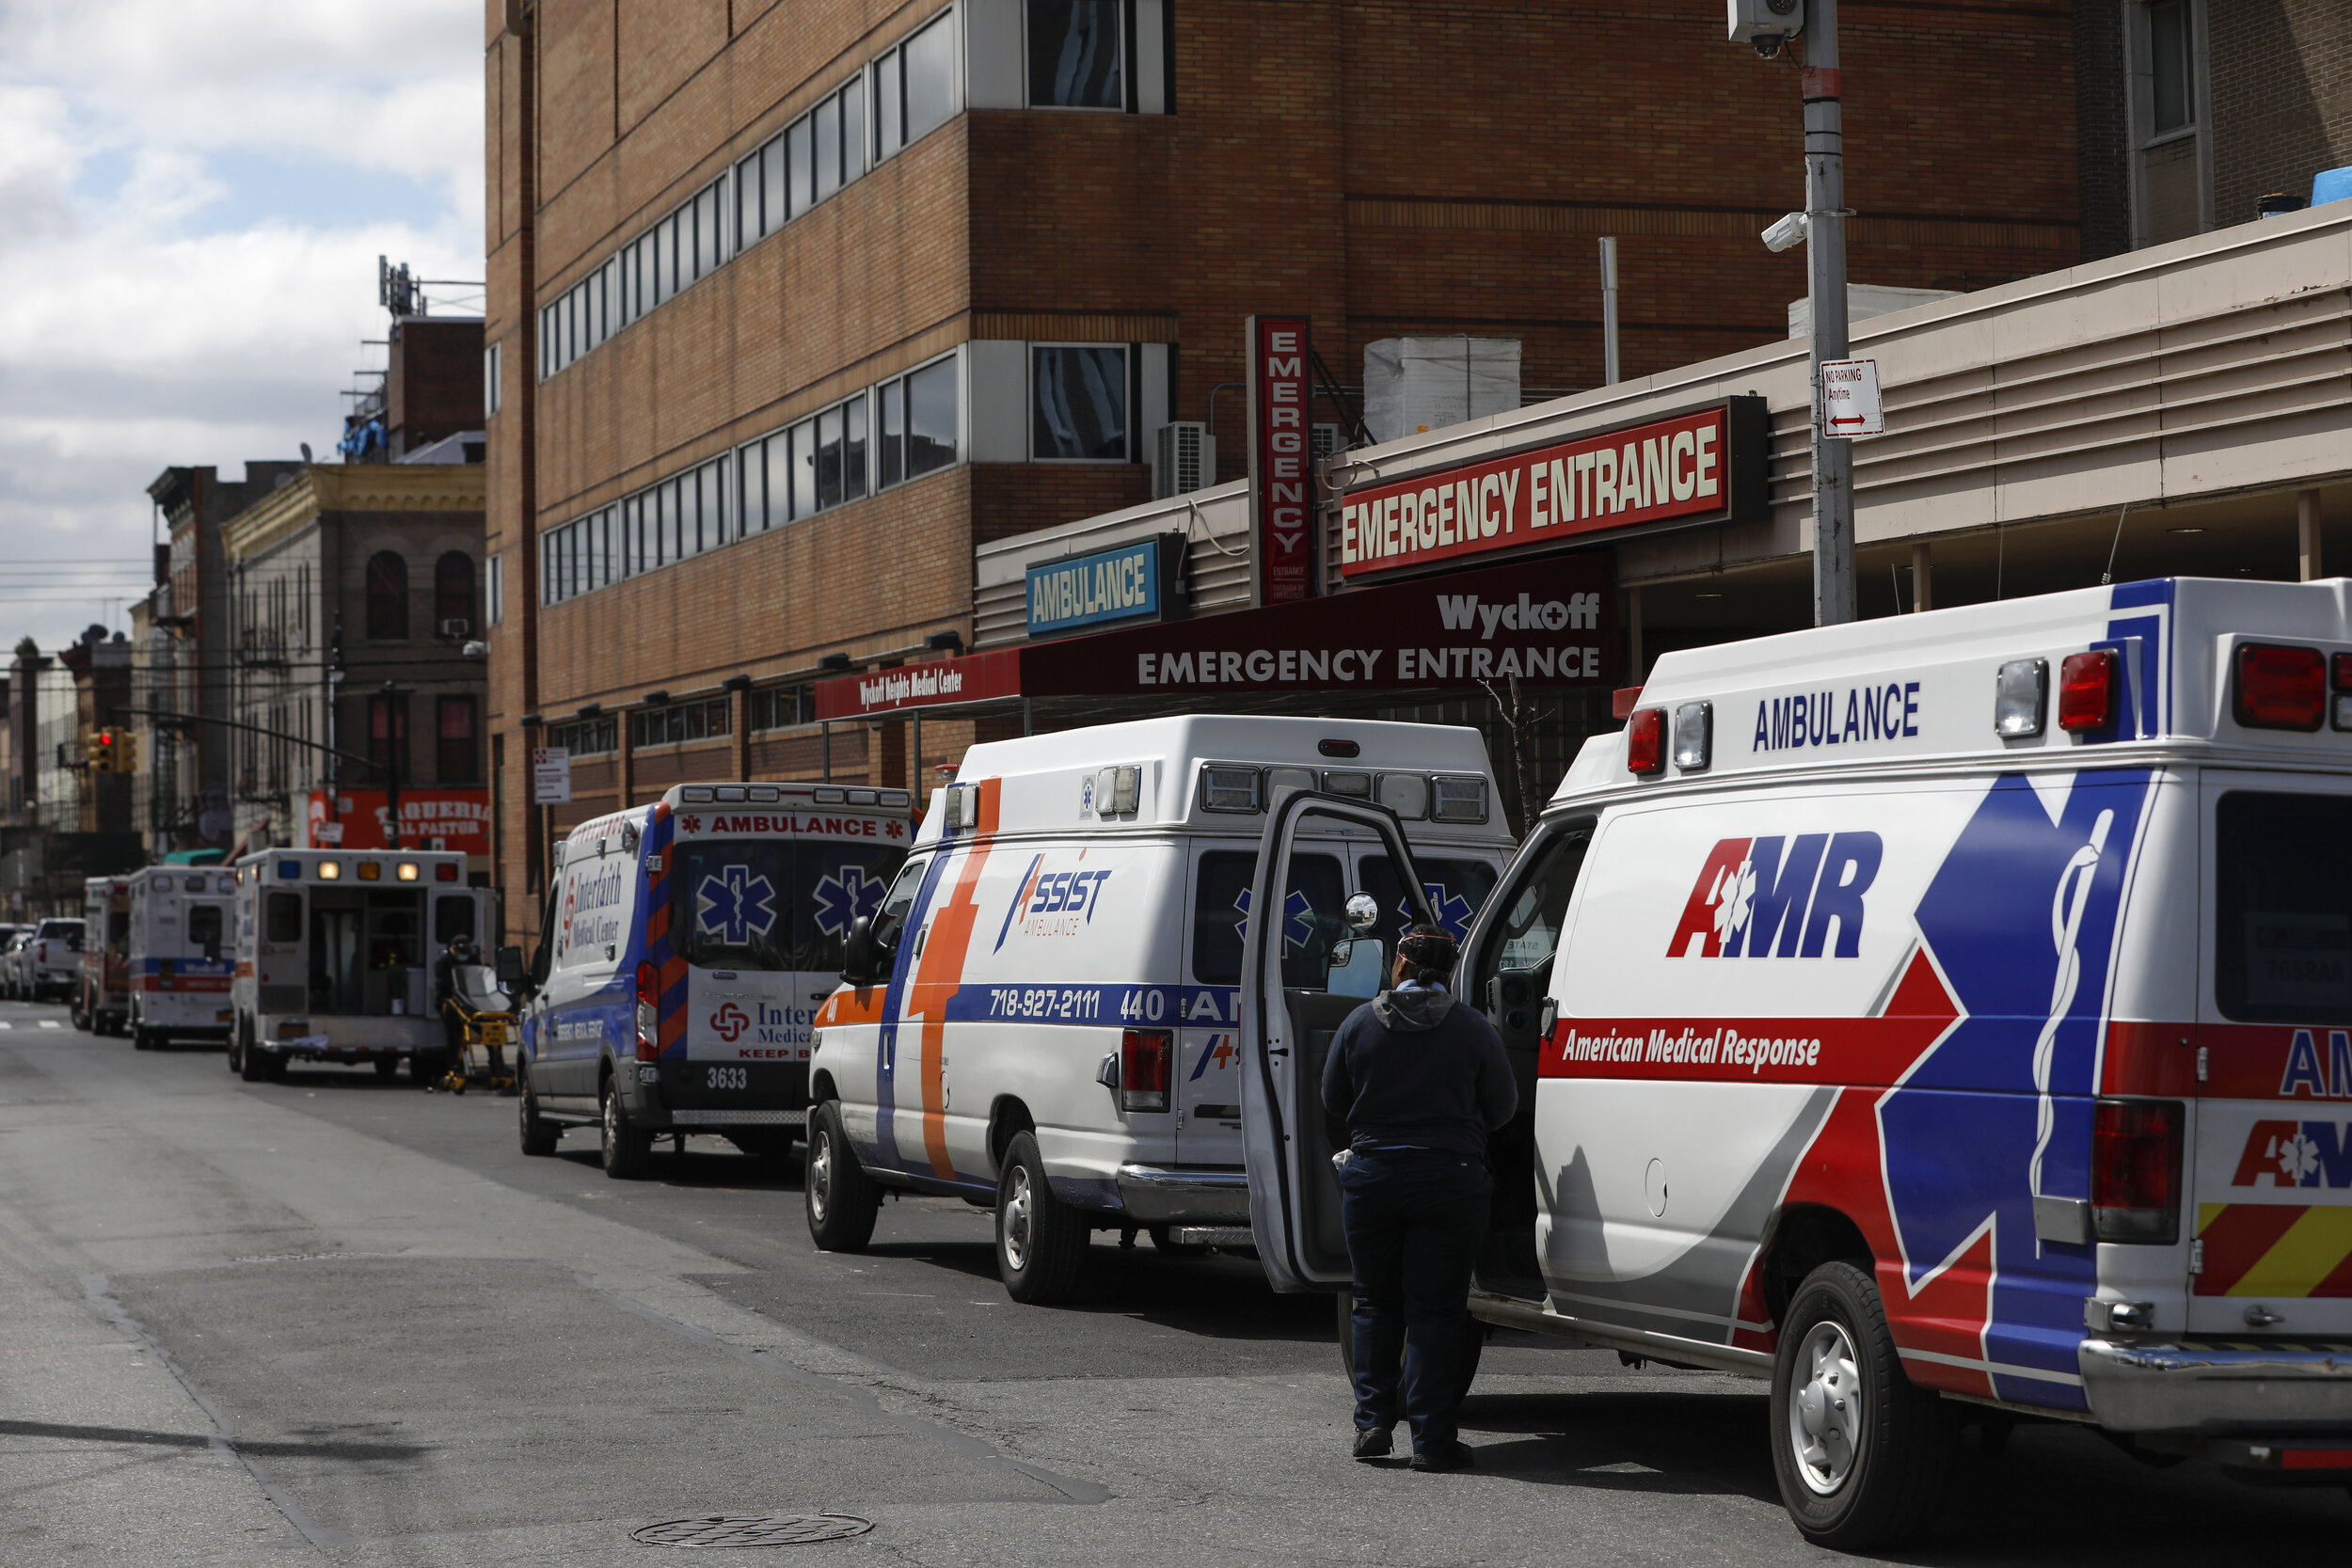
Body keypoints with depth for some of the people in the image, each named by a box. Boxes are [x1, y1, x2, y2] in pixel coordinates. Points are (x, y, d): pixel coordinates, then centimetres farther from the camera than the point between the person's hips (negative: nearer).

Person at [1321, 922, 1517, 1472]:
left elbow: (1333, 1102, 8)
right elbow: (1502, 1107, 4)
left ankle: (1372, 1425, 12)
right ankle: (1432, 1437, -1)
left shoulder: (1360, 1023, -1)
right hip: (1450, 1178, -1)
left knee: (1375, 1302, 15)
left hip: (1372, 1175, 2)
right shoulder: (1473, 1029, -5)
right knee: (1436, 1309, 2)